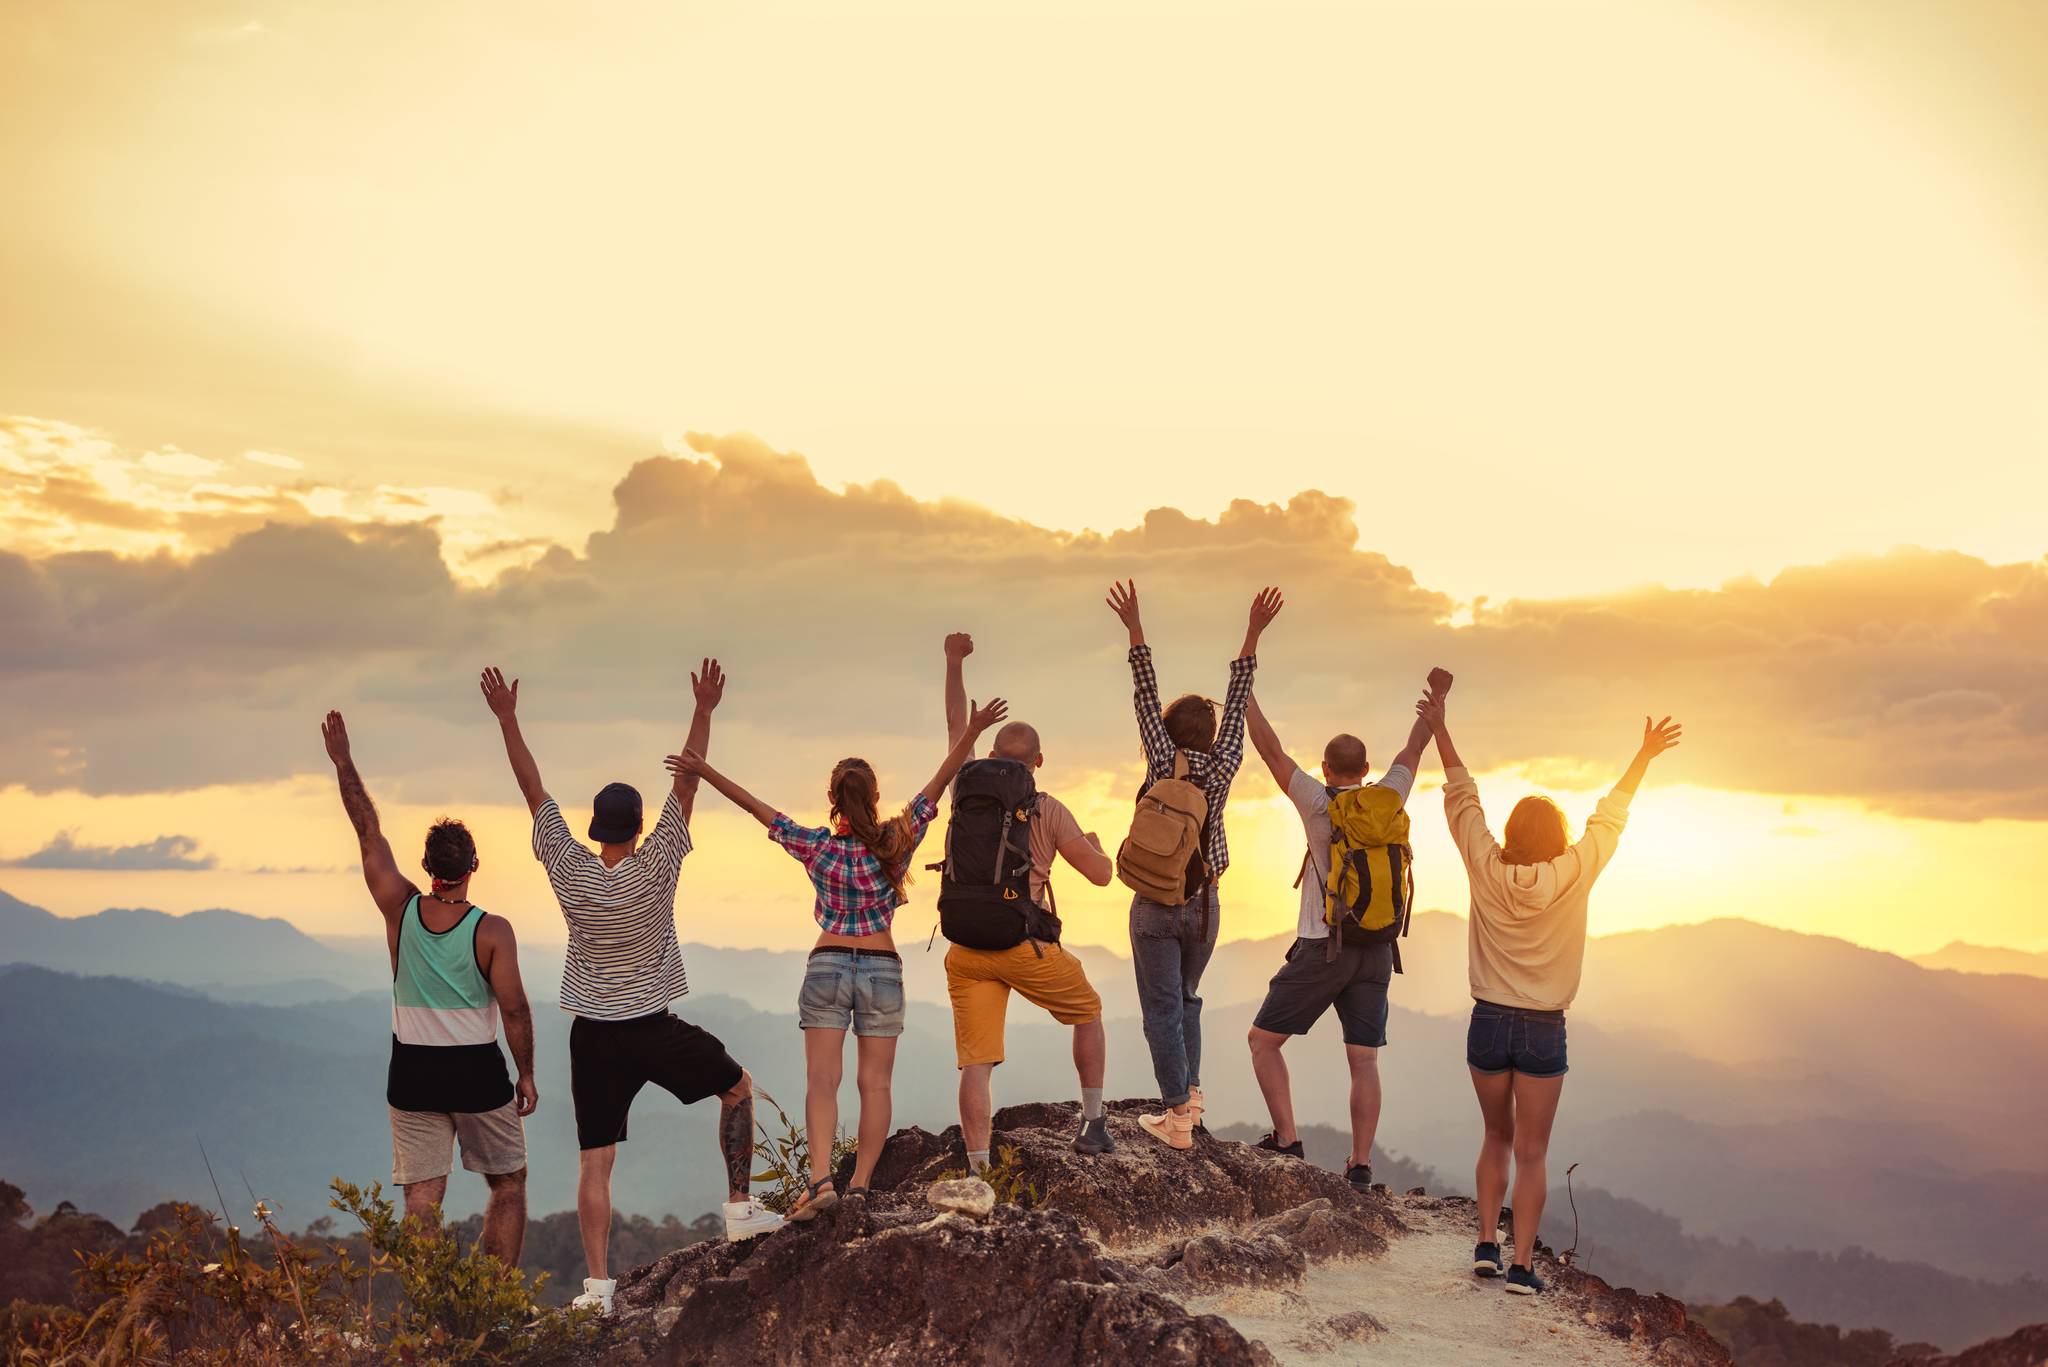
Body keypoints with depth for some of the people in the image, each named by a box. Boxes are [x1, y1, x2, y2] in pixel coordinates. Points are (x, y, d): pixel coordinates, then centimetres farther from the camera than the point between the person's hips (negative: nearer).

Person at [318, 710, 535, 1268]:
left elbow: (368, 832, 1)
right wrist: (526, 1075, 1)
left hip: (413, 1073, 2)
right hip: (477, 1072, -2)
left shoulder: (400, 910, -6)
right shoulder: (492, 930, -13)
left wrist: (342, 763, 9)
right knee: (508, 1184, 14)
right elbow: (514, 1010, -11)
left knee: (423, 1195, 3)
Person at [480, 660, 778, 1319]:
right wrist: (703, 711, -9)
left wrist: (507, 718, 2)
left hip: (594, 1036, 2)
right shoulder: (656, 868, -11)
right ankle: (740, 1207, 19)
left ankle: (598, 1283, -5)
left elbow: (534, 790, -2)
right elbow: (686, 784, -10)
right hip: (657, 1030, -2)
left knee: (595, 1160, 2)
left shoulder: (571, 872, -6)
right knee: (738, 1088, 22)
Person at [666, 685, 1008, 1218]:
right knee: (874, 1083, 3)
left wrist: (705, 772, 3)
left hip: (827, 966, 0)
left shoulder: (817, 847, -4)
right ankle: (861, 1185, -2)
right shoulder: (896, 842, -5)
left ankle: (820, 1177, -22)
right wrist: (971, 733, -5)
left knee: (822, 1079, -5)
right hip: (882, 969, 0)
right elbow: (939, 782, -5)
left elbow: (756, 806, -1)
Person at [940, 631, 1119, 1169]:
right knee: (1088, 1013, 23)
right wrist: (1094, 844, 25)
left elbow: (956, 725, 23)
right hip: (1027, 943, -2)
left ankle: (977, 1170, -10)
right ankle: (1094, 1124, 20)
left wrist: (955, 664, 31)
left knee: (976, 1062, -2)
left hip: (967, 945, 2)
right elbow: (1101, 873, 3)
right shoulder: (1050, 811, 0)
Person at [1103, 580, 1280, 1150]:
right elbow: (1237, 705, 0)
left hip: (1156, 906, -4)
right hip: (1204, 903, 4)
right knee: (1186, 999, 23)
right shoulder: (1222, 768, -3)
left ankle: (1178, 1117, -4)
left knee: (1163, 1009, -1)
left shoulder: (1164, 764, -9)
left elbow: (1147, 700, -11)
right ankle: (1189, 1093, 17)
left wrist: (1135, 628, -11)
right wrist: (1253, 633, 2)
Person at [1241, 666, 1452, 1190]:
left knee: (1264, 1039, 7)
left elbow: (1271, 749, -5)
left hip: (1321, 949, -4)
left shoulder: (1318, 804, -7)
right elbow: (1413, 750, 20)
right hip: (1377, 951, 4)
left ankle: (1286, 1140, -3)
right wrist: (1435, 700, 33)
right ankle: (1360, 1164, 1)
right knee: (1364, 1061, 5)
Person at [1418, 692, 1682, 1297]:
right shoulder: (1571, 877, -9)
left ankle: (1486, 1243, 13)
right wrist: (1644, 756, 13)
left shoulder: (1486, 870, -5)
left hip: (1488, 1023, 2)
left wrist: (1439, 730, 14)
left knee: (1497, 1139, 19)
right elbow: (1610, 816, 2)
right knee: (1531, 1152, 1)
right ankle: (1521, 1264, -3)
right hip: (1543, 1031, -2)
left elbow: (1462, 797, 4)